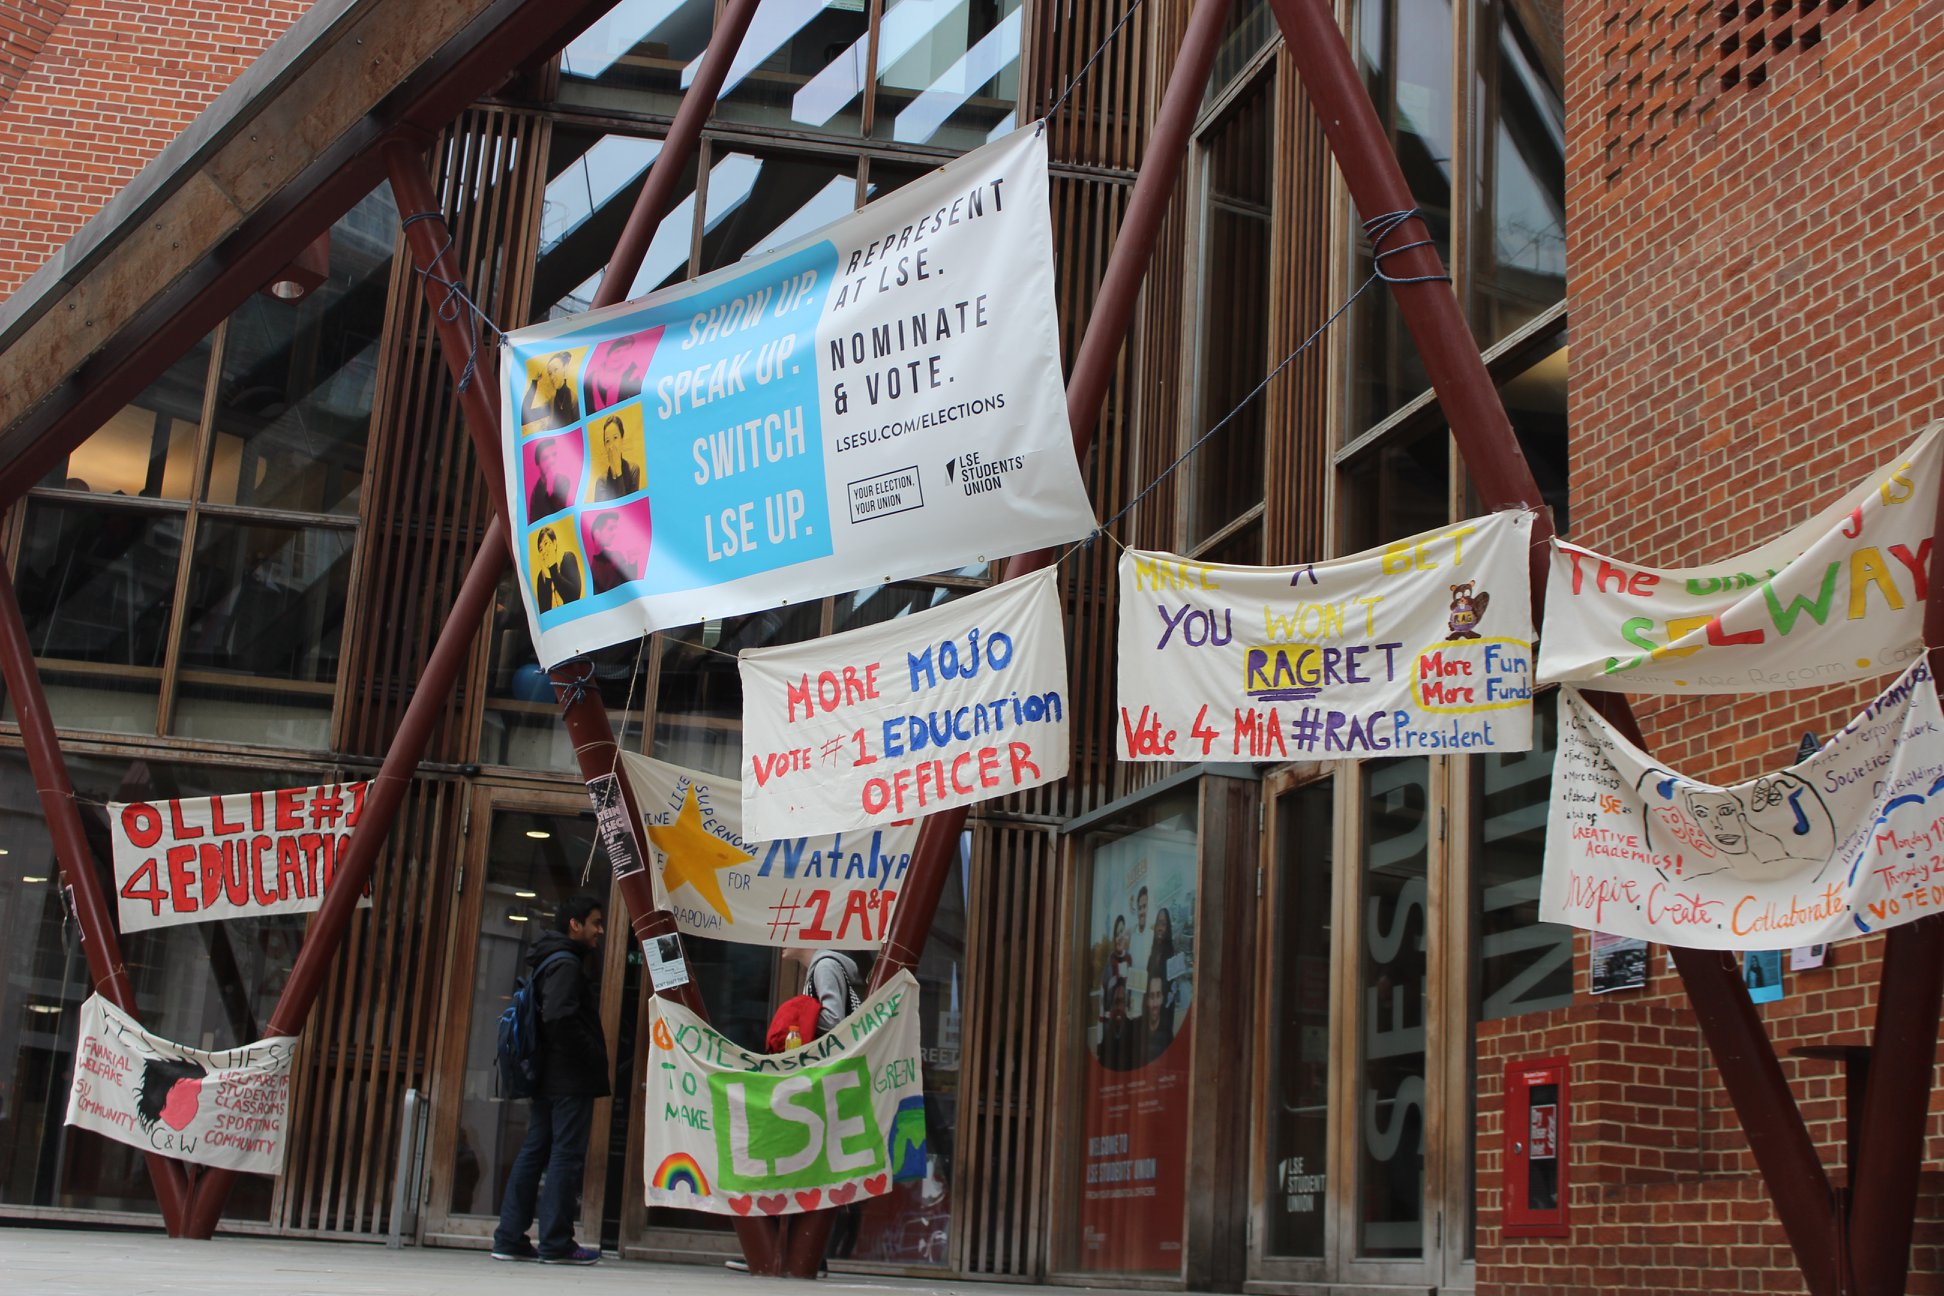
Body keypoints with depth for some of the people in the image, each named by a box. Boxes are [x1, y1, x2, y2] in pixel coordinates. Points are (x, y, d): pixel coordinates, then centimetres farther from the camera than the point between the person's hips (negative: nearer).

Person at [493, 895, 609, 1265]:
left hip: (546, 1077, 10)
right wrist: (592, 1056, -16)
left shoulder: (550, 963, 20)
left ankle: (509, 1238, 12)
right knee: (567, 1154, -6)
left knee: (533, 1151, 10)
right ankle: (556, 1243, -4)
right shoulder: (567, 964, -12)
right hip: (570, 1079, -10)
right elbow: (560, 1017, -25)